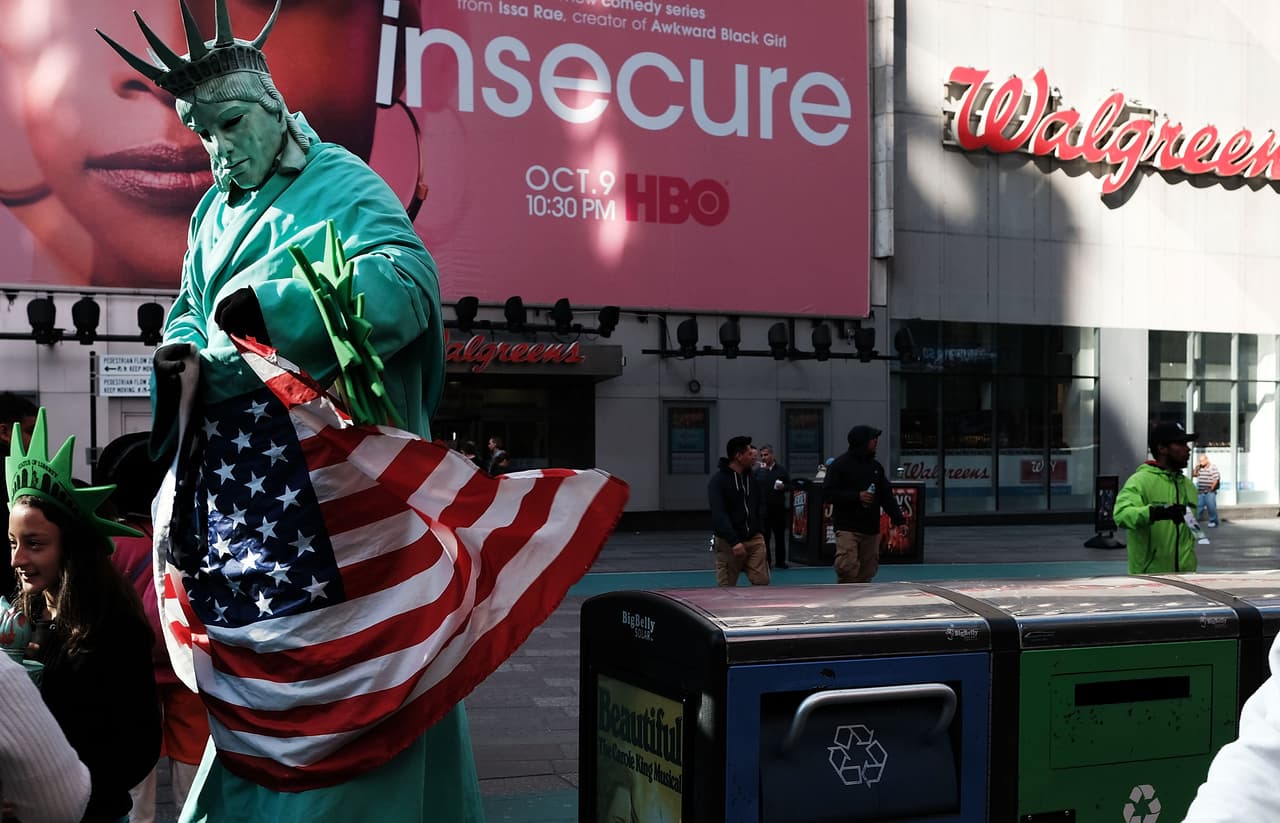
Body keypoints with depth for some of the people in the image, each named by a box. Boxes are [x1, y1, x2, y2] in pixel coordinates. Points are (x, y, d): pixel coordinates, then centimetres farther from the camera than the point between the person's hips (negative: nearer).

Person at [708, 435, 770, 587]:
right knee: (726, 586, 2)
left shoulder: (752, 477, 9)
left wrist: (760, 531, 1)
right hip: (728, 542, -4)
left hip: (755, 539, 5)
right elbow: (719, 515, -17)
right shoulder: (718, 480, -10)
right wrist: (734, 542, -24)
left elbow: (760, 506, 16)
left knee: (762, 582, -4)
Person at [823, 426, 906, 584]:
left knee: (867, 571, 8)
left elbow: (886, 495, 15)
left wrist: (899, 519, 6)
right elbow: (828, 493, -10)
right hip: (847, 527, -6)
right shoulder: (840, 464, -5)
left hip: (871, 529, 6)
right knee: (847, 568, -17)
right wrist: (857, 496, -17)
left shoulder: (876, 466, 12)